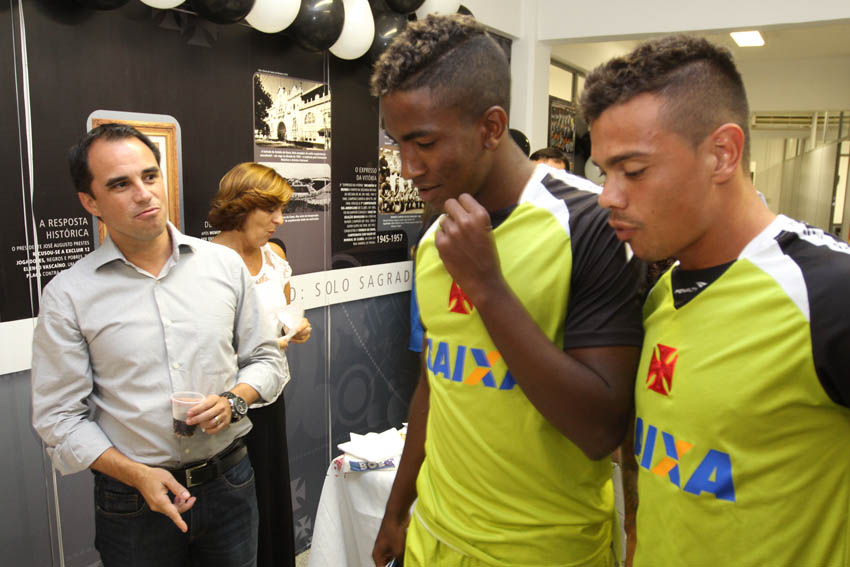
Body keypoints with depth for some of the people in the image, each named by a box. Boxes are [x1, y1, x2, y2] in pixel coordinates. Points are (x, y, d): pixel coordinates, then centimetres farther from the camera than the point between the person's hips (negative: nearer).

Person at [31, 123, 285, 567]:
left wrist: (233, 401, -13)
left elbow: (264, 359, 5)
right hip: (133, 501, -2)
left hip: (230, 483, 2)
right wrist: (138, 475, -15)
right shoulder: (67, 295, -7)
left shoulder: (225, 264, -2)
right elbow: (59, 417, -5)